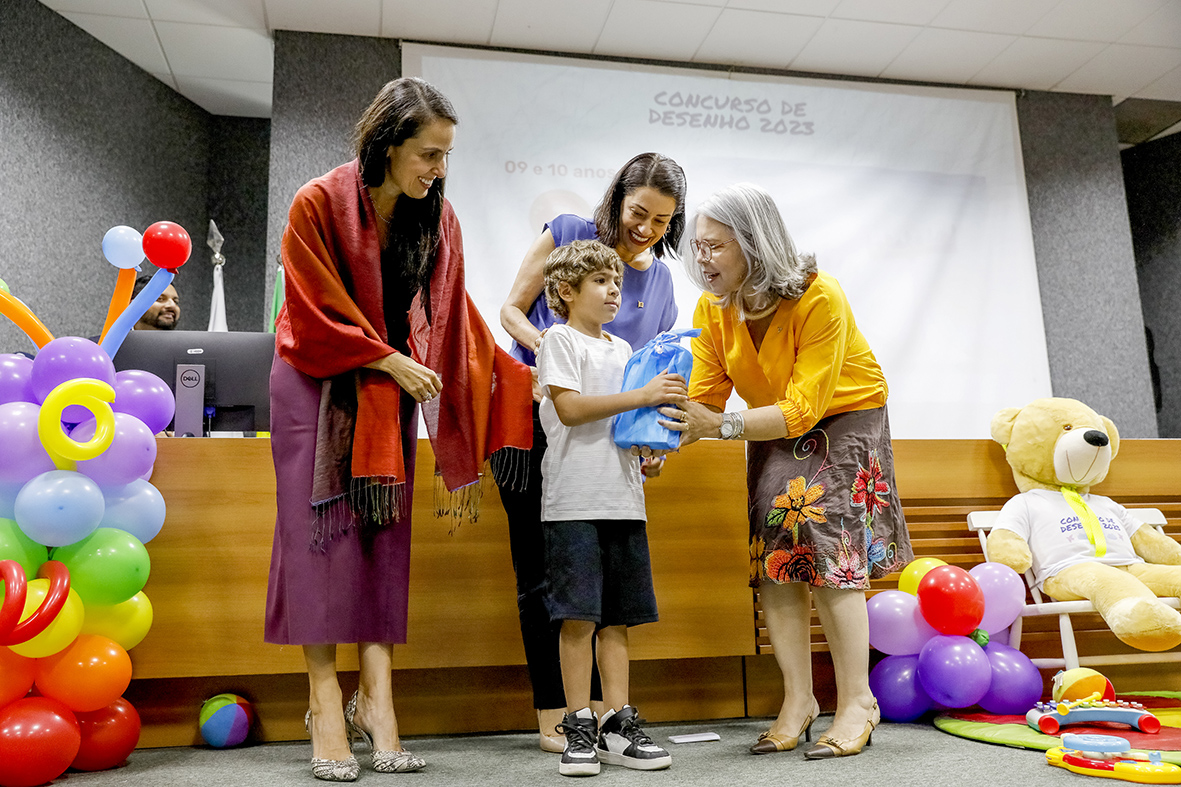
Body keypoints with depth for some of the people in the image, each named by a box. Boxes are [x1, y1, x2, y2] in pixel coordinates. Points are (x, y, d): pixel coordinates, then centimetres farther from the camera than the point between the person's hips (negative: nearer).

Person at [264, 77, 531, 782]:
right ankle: (326, 704, -2)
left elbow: (453, 311, 4)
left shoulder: (438, 217, -2)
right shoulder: (319, 204, -14)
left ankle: (377, 697, 0)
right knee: (322, 526, -7)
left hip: (391, 385, 4)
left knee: (386, 528, -2)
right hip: (318, 380, -3)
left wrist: (511, 376, 1)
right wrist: (391, 360, -16)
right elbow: (317, 313, -13)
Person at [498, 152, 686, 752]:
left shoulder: (659, 277, 9)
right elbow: (512, 308, 2)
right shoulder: (568, 235, -1)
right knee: (542, 572, 0)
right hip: (532, 422, -3)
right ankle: (551, 716, 10)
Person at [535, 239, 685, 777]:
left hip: (623, 499, 6)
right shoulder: (559, 340, 1)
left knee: (618, 616, 7)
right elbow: (569, 408, -13)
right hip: (574, 500, -6)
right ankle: (579, 728, 5)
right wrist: (642, 396, -17)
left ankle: (617, 726, 14)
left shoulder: (622, 350, 21)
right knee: (579, 615, -5)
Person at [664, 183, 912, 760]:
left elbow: (802, 409, -34)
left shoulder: (819, 298, -29)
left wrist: (720, 426, -44)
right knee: (772, 551, -4)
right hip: (771, 427, 5)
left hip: (842, 416, -5)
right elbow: (704, 399, -14)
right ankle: (798, 700, 5)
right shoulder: (712, 308, -12)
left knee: (826, 544, -16)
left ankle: (857, 702, -3)